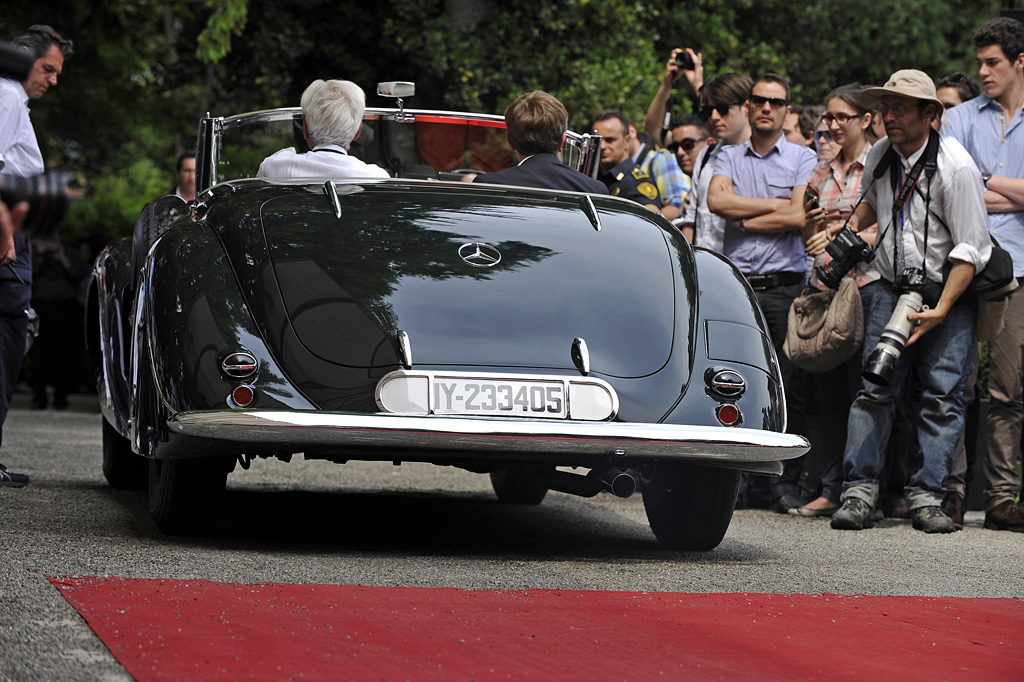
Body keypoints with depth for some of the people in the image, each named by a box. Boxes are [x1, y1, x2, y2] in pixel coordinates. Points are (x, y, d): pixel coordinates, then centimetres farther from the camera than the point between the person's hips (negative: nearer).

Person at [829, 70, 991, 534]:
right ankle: (859, 490, -11)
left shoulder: (956, 167, -16)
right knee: (875, 387, -9)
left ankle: (926, 495, -7)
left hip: (949, 290, -4)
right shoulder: (880, 156, 2)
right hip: (890, 286, 4)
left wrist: (940, 311, -21)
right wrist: (852, 227, 11)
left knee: (942, 391, -10)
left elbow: (970, 250, -16)